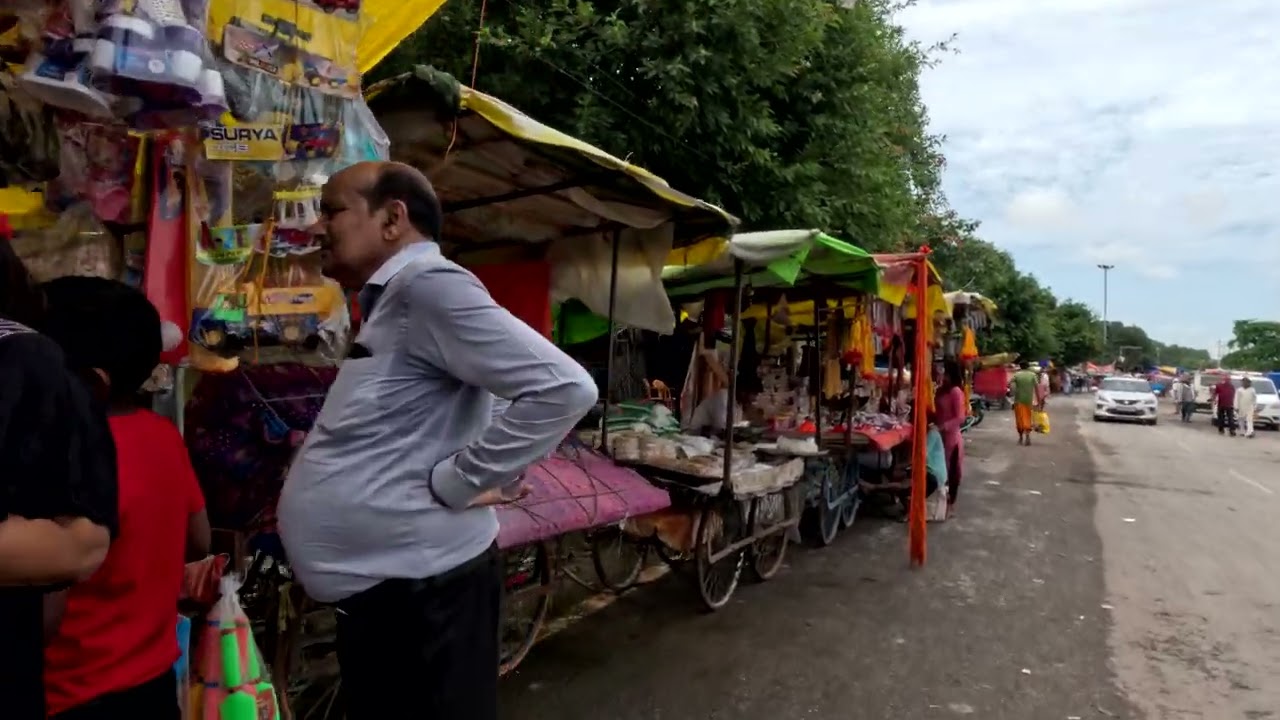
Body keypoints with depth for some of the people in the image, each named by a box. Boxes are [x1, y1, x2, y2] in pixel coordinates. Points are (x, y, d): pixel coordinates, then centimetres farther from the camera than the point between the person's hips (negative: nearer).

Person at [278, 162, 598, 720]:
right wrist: (320, 449, 4)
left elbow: (564, 388, -26)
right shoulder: (390, 302, 14)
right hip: (379, 580, 10)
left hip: (420, 582, -10)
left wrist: (457, 481, -20)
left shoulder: (426, 286, -17)